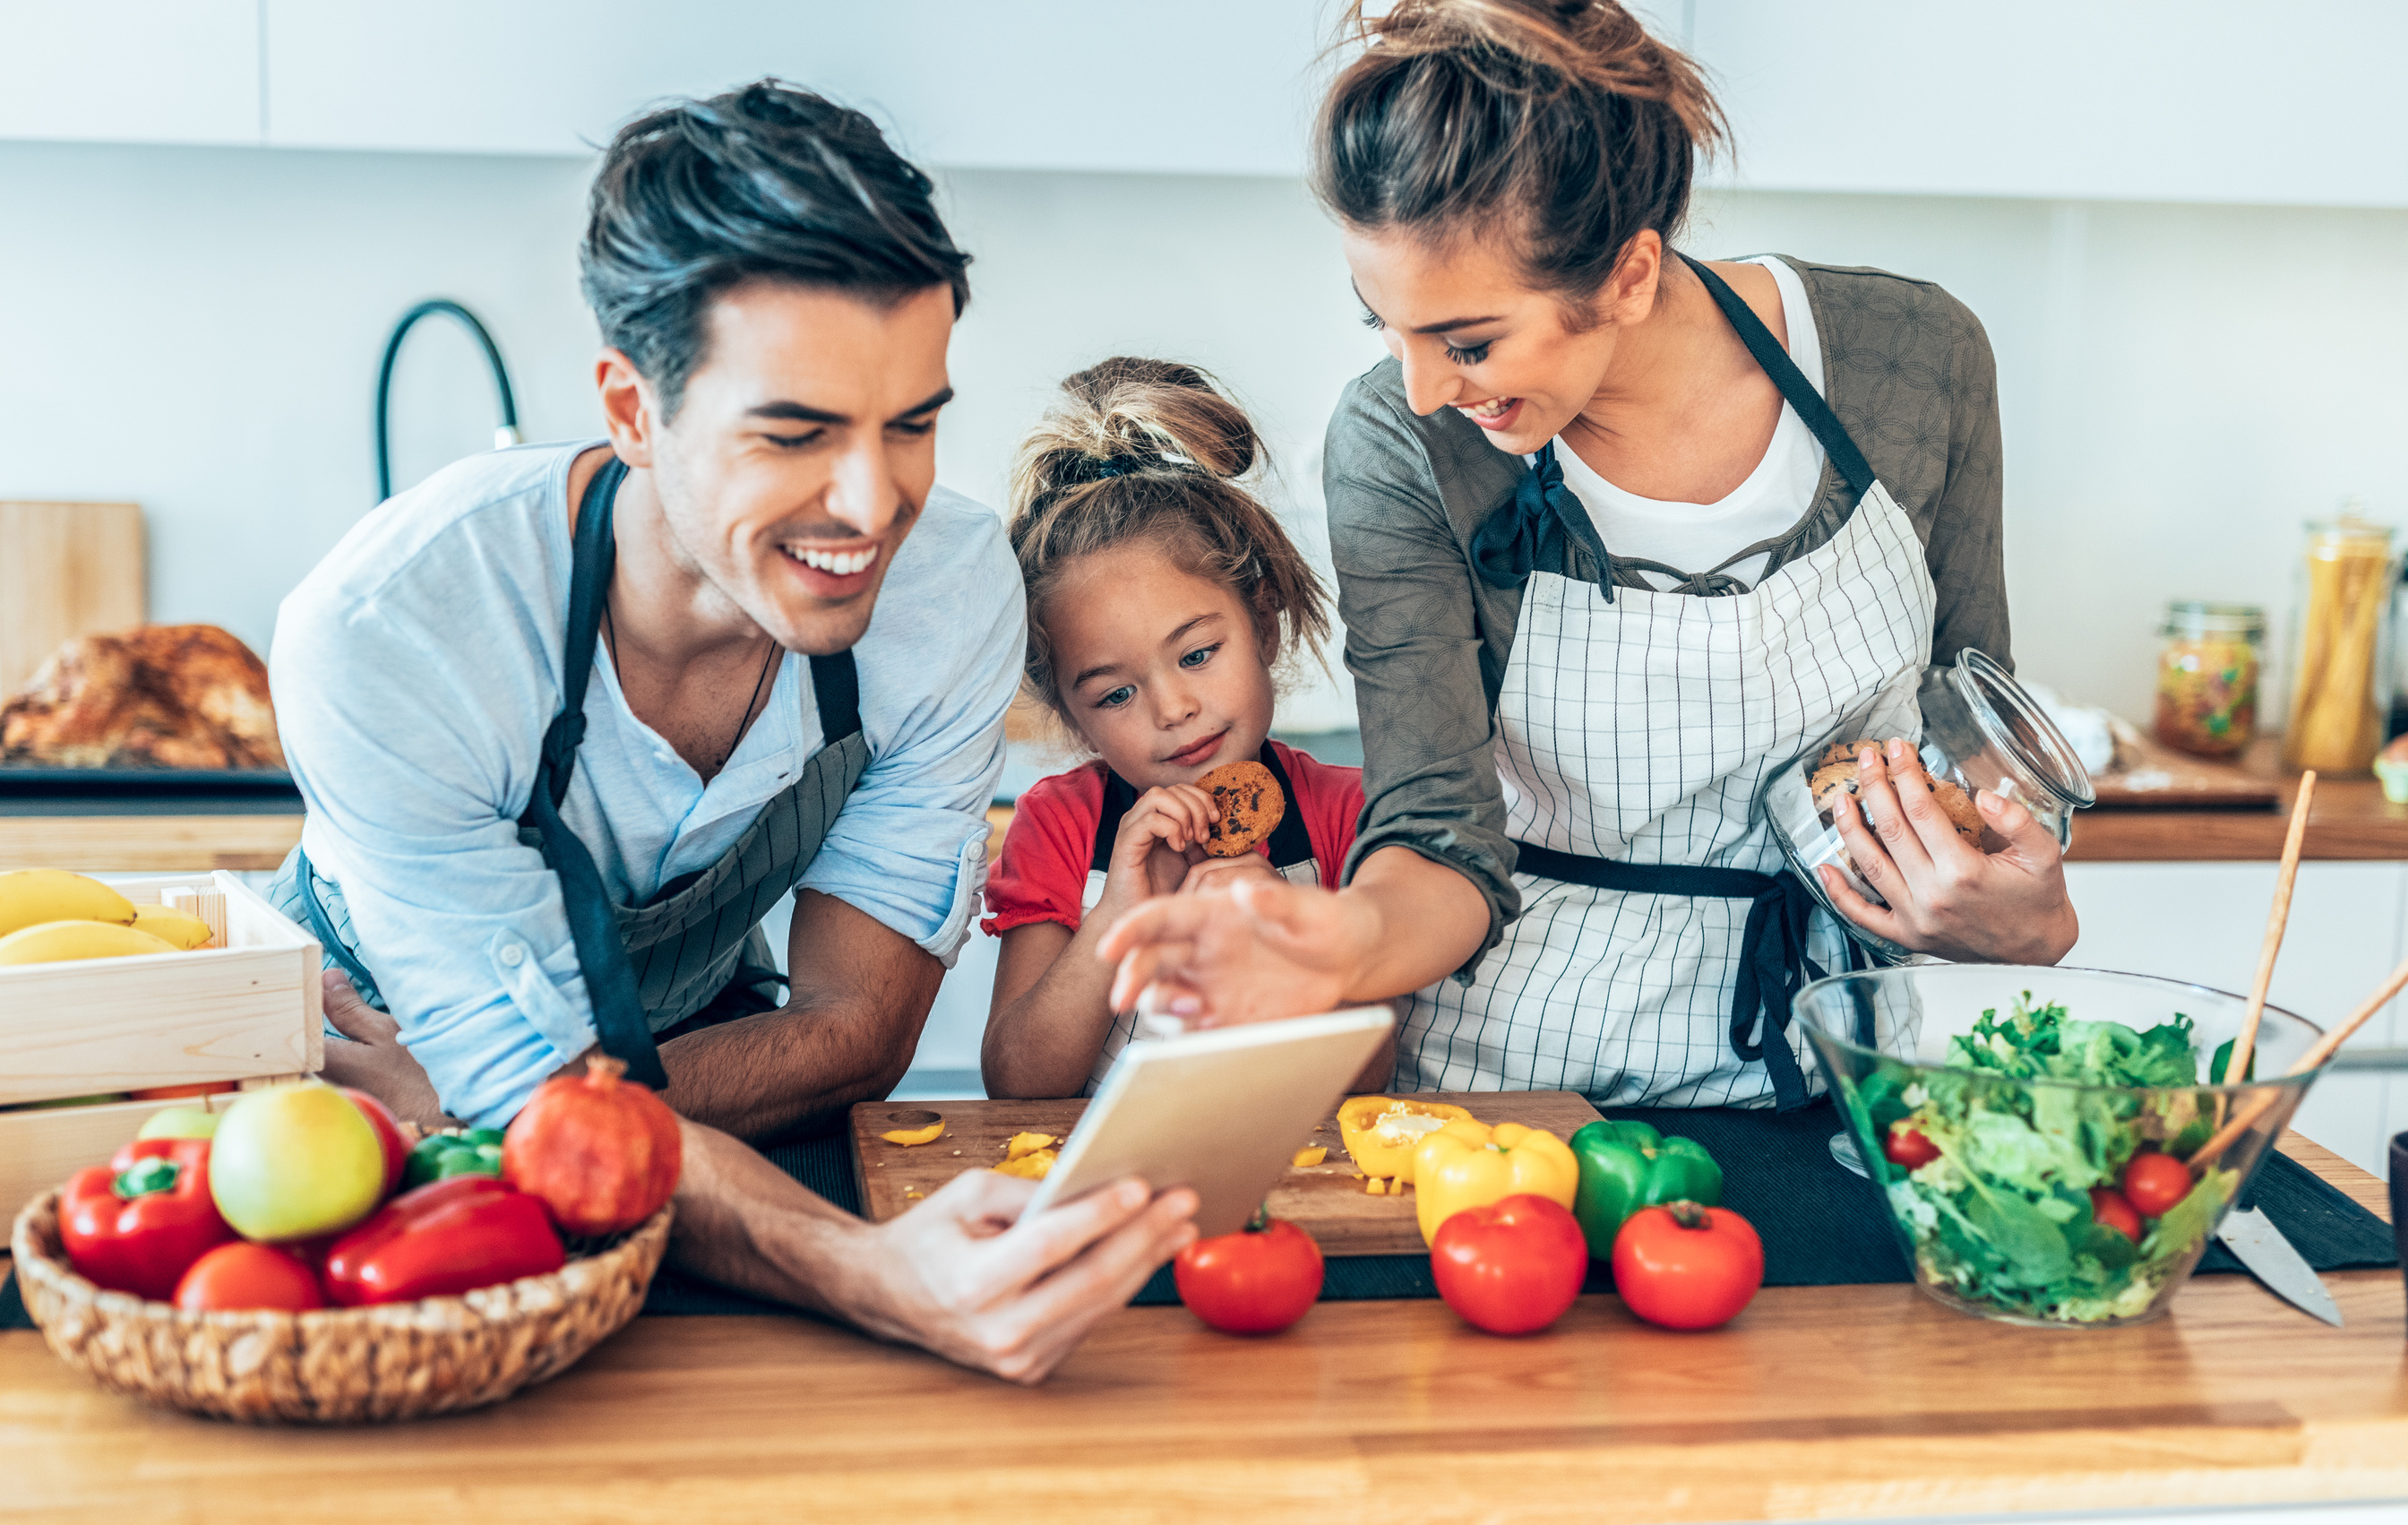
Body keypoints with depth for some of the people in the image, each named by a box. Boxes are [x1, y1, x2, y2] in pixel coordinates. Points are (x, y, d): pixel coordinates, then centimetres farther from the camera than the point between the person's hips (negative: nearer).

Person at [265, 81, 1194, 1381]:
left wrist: (462, 1110, -28)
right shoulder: (378, 641, -34)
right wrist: (878, 1280, -53)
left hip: (706, 1035, 3)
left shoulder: (955, 589, -23)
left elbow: (857, 1028, -15)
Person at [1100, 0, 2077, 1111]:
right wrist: (1359, 938, -38)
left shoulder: (1913, 357, -9)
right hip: (1529, 1080, 1)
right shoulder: (1399, 447, -14)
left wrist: (2024, 918, -13)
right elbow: (1445, 844, -14)